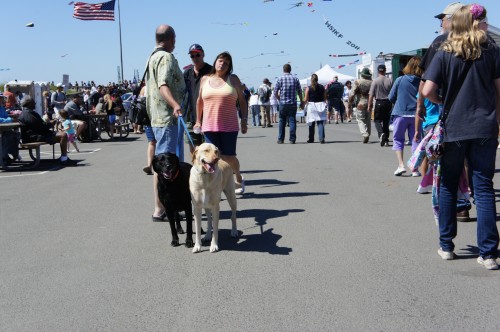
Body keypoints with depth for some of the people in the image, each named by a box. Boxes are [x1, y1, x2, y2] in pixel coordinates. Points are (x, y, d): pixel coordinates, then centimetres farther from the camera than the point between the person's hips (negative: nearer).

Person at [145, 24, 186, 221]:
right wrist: (175, 105, -44)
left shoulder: (152, 57, 19)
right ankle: (159, 209, -7)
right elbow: (163, 85, -28)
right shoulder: (166, 57, -12)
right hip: (167, 116, -11)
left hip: (157, 116, 11)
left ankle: (162, 205, 24)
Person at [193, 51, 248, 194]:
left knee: (229, 157, -1)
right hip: (209, 126, 2)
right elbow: (199, 101, 17)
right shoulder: (205, 79, 10)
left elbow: (242, 101, 6)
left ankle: (239, 178, 27)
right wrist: (198, 121, 16)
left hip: (229, 126, -2)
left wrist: (244, 120, -1)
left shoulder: (233, 79, 5)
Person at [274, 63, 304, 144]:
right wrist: (302, 102, 16)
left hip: (283, 103, -1)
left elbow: (275, 92, -2)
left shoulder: (280, 78, -2)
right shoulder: (295, 78, 3)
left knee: (282, 121, 8)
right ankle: (292, 139, -1)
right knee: (292, 121, 3)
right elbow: (299, 92, 6)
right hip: (293, 103, 1)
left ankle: (280, 139, 10)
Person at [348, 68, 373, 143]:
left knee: (361, 120, 0)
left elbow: (352, 94, -11)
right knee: (368, 120, 14)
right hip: (369, 103, 4)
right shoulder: (372, 82, 3)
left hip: (360, 103, -4)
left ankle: (365, 134, -18)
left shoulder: (357, 82, -7)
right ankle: (367, 135, 18)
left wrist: (350, 105, -4)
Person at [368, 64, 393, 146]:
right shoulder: (390, 80, -1)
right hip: (388, 103, 3)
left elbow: (371, 95, -8)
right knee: (386, 121, 11)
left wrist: (369, 105, -1)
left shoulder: (375, 81, -8)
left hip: (379, 103, -3)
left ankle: (381, 133, -22)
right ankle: (386, 140, 14)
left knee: (377, 120, 5)